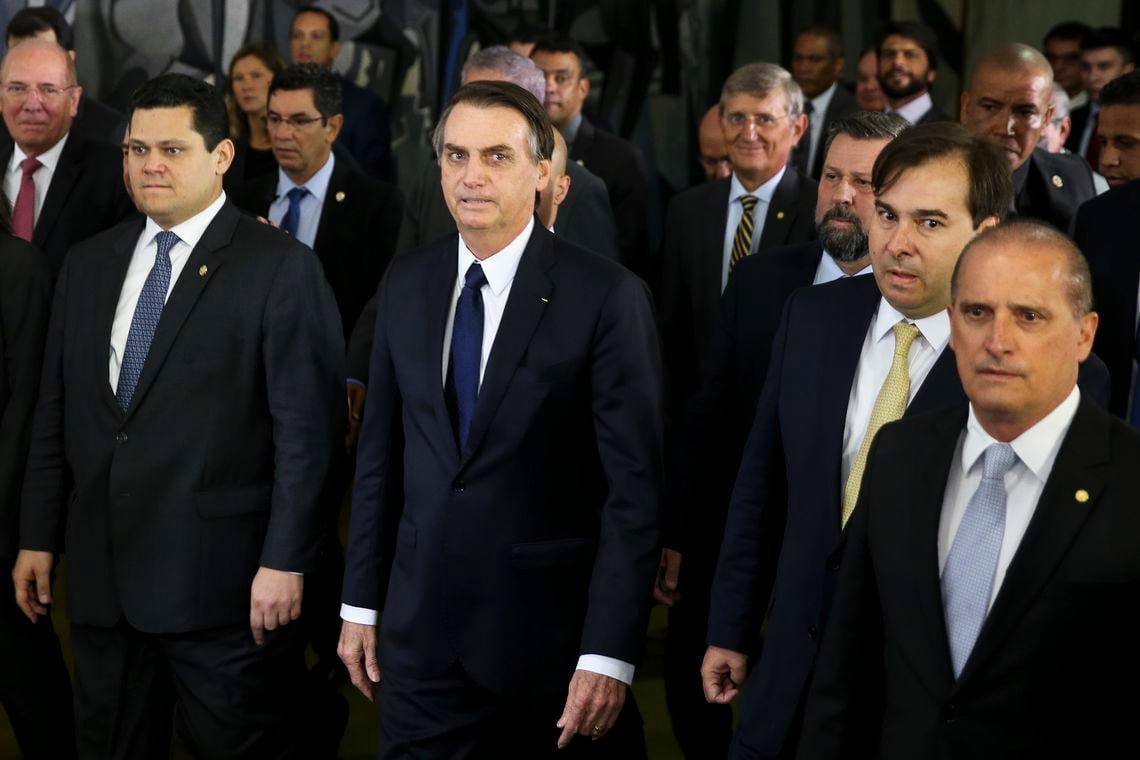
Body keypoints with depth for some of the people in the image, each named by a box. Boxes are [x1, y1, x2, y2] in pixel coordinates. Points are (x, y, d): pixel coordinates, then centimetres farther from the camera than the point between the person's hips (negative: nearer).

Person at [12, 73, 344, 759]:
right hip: (102, 575, 6)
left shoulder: (280, 268, -6)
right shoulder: (88, 265, 12)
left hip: (222, 578, -5)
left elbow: (308, 427, -10)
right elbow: (57, 411, 15)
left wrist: (285, 561, -14)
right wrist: (39, 537, 11)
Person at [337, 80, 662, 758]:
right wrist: (361, 603, 10)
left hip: (550, 632, -4)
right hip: (422, 627, 4)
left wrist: (610, 655, -15)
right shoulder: (406, 284, 6)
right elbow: (380, 454, 12)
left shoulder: (607, 296, -11)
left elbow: (635, 489, -12)